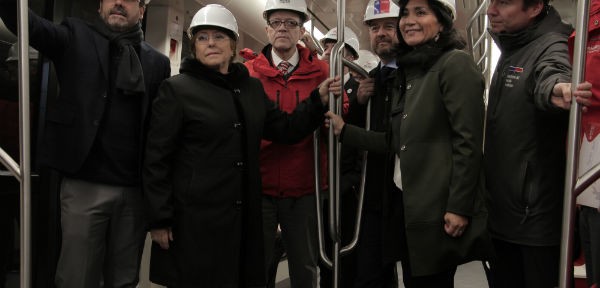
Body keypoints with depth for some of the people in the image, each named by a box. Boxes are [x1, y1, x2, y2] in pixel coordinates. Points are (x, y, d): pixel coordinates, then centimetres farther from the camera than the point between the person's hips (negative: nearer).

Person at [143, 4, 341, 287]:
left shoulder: (252, 87, 10)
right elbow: (157, 158, -6)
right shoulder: (177, 89, -5)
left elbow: (286, 129, 10)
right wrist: (159, 219, -9)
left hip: (246, 213, 5)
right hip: (196, 216, -5)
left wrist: (318, 99, -4)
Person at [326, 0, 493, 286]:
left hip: (437, 208, -7)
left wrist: (459, 207, -18)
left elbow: (468, 142, -15)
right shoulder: (407, 69, 15)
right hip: (404, 201, 7)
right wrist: (345, 131, 8)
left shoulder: (455, 63, -9)